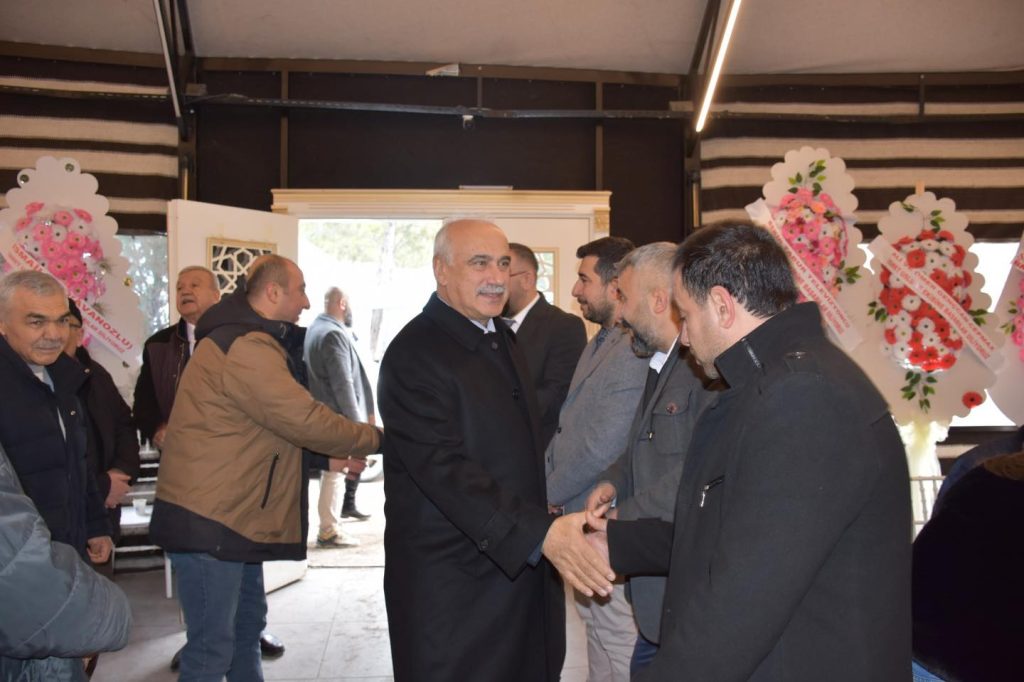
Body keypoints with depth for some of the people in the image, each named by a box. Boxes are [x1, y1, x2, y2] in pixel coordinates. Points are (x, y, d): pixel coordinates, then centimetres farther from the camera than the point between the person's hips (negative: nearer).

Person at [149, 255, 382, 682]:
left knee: (248, 621, 23)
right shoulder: (247, 348, -22)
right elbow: (306, 419, -23)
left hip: (233, 514, 11)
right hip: (207, 519, -11)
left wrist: (329, 453, 8)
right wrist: (375, 438, -9)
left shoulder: (248, 340, 14)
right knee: (212, 646, 0)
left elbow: (279, 423, 18)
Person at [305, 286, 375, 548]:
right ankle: (328, 530, 4)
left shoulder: (314, 329, 14)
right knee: (334, 471, -3)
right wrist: (356, 421, -17)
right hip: (339, 417, -10)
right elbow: (343, 384, -21)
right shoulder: (333, 334, -17)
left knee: (332, 469, 17)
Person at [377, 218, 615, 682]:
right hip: (454, 587, -8)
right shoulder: (413, 355, -17)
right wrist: (540, 533, -34)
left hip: (520, 566, 8)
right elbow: (445, 468, -26)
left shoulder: (501, 336, 11)